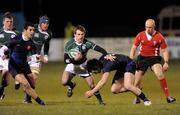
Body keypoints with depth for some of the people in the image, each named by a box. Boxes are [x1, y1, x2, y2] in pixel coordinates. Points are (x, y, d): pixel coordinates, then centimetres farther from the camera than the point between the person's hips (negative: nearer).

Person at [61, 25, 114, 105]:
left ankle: (100, 100, 20)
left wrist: (107, 55, -39)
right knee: (64, 82, -24)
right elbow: (66, 60, -22)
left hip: (83, 65, 1)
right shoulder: (69, 44, -24)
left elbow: (99, 49, -20)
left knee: (92, 85, -4)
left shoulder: (87, 43, -21)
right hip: (72, 65, -1)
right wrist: (74, 59, -41)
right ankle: (71, 85, 13)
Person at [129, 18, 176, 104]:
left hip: (154, 58, -2)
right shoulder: (140, 35, -3)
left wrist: (166, 62, -12)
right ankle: (137, 98, 29)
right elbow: (133, 48, 5)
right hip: (142, 58, 2)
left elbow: (164, 50, -1)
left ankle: (168, 97, -19)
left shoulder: (159, 37, -8)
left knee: (160, 75, -26)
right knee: (137, 80, 2)